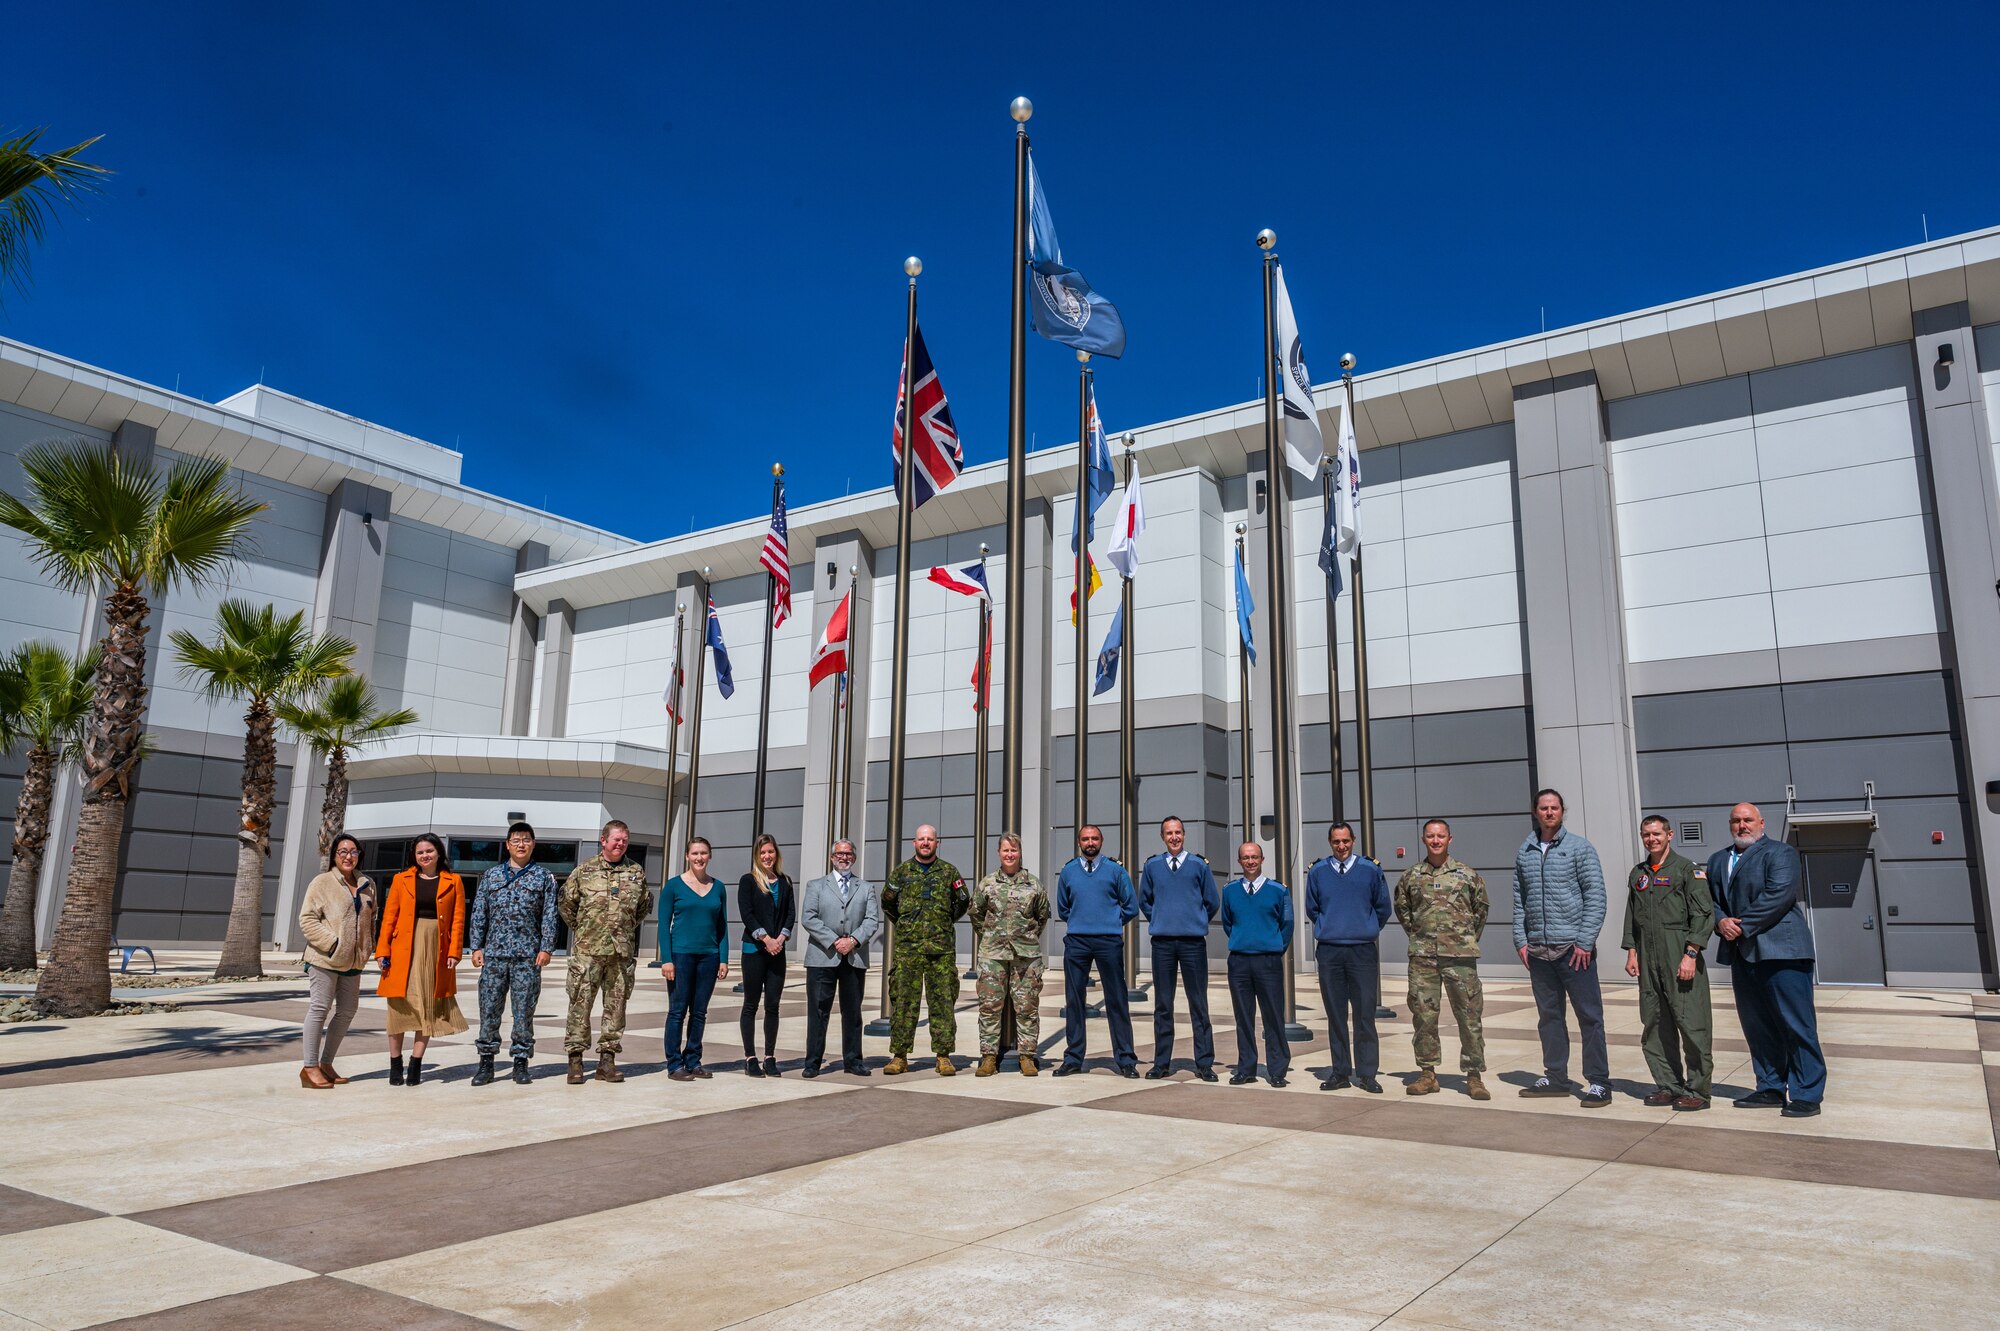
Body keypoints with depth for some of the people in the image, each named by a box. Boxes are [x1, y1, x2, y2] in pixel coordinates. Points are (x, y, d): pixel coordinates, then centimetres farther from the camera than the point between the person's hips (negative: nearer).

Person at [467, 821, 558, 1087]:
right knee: (489, 1009, 2)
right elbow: (479, 914, 11)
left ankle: (521, 1063, 10)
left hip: (528, 956, -1)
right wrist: (476, 947, 3)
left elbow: (549, 916, 3)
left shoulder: (544, 877, 7)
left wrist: (546, 948, -6)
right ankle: (486, 1063, 12)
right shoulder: (491, 875, 12)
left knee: (524, 1011, 2)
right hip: (494, 954, 2)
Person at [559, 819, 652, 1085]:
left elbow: (644, 905, 20)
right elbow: (565, 902, 8)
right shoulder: (585, 870, 1)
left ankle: (607, 1059, 13)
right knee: (580, 1004, -1)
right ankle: (575, 1059, 6)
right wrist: (579, 927, 9)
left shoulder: (636, 871, 8)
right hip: (587, 950, -2)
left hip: (622, 951, 3)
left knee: (616, 1006, 5)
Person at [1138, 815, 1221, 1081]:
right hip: (1162, 942, 1)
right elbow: (1144, 901, 19)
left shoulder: (1198, 865, 2)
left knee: (1199, 1004, 1)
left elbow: (1213, 902, 10)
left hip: (1193, 941, -1)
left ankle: (1204, 1064, 7)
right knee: (1162, 1005, 6)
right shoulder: (1151, 866, 6)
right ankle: (1161, 1062, 13)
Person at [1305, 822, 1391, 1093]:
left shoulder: (1371, 870, 1)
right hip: (1329, 951, 1)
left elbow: (1382, 908, 12)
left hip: (1363, 951, -1)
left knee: (1365, 1014, -1)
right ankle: (1340, 1072, 13)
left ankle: (1366, 1073, 6)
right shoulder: (1317, 872, 4)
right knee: (1335, 1015, 6)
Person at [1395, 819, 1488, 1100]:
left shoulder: (1467, 874, 4)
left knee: (1469, 1014, 0)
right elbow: (1401, 908, 20)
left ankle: (1474, 1076, 9)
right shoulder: (1411, 876, 8)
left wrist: (1468, 937, 9)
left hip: (1460, 954, -2)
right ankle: (1427, 1073, 13)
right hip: (1422, 956, 2)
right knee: (1423, 1015, 4)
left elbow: (1481, 908, 14)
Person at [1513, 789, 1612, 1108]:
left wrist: (1585, 941, -12)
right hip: (1538, 950, 4)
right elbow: (1519, 901, 13)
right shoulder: (1524, 852, 10)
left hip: (1573, 947, -4)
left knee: (1589, 1016, -1)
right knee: (1549, 1016, 12)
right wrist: (1520, 940, 4)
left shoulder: (1579, 848, -1)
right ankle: (1555, 1077, 21)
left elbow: (1595, 897, -6)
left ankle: (1598, 1082, 5)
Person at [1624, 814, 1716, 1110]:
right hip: (1648, 958, 6)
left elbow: (1703, 914, -8)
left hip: (1681, 955, -6)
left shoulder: (1688, 869, -2)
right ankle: (1668, 1086, 17)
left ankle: (1697, 1089, 3)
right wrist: (1631, 952, 11)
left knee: (1692, 1023, -5)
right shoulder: (1637, 873, 16)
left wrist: (1690, 954, -15)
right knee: (1654, 1024, 8)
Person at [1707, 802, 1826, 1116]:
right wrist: (1721, 922, -7)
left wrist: (1743, 925, -15)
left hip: (1780, 950, -6)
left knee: (1796, 1024, -4)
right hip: (1741, 953, 6)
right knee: (1756, 1026, 10)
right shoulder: (1717, 860, 20)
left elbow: (1780, 894, -14)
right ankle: (1771, 1088, 19)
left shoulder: (1780, 853, -1)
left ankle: (1807, 1094, 2)